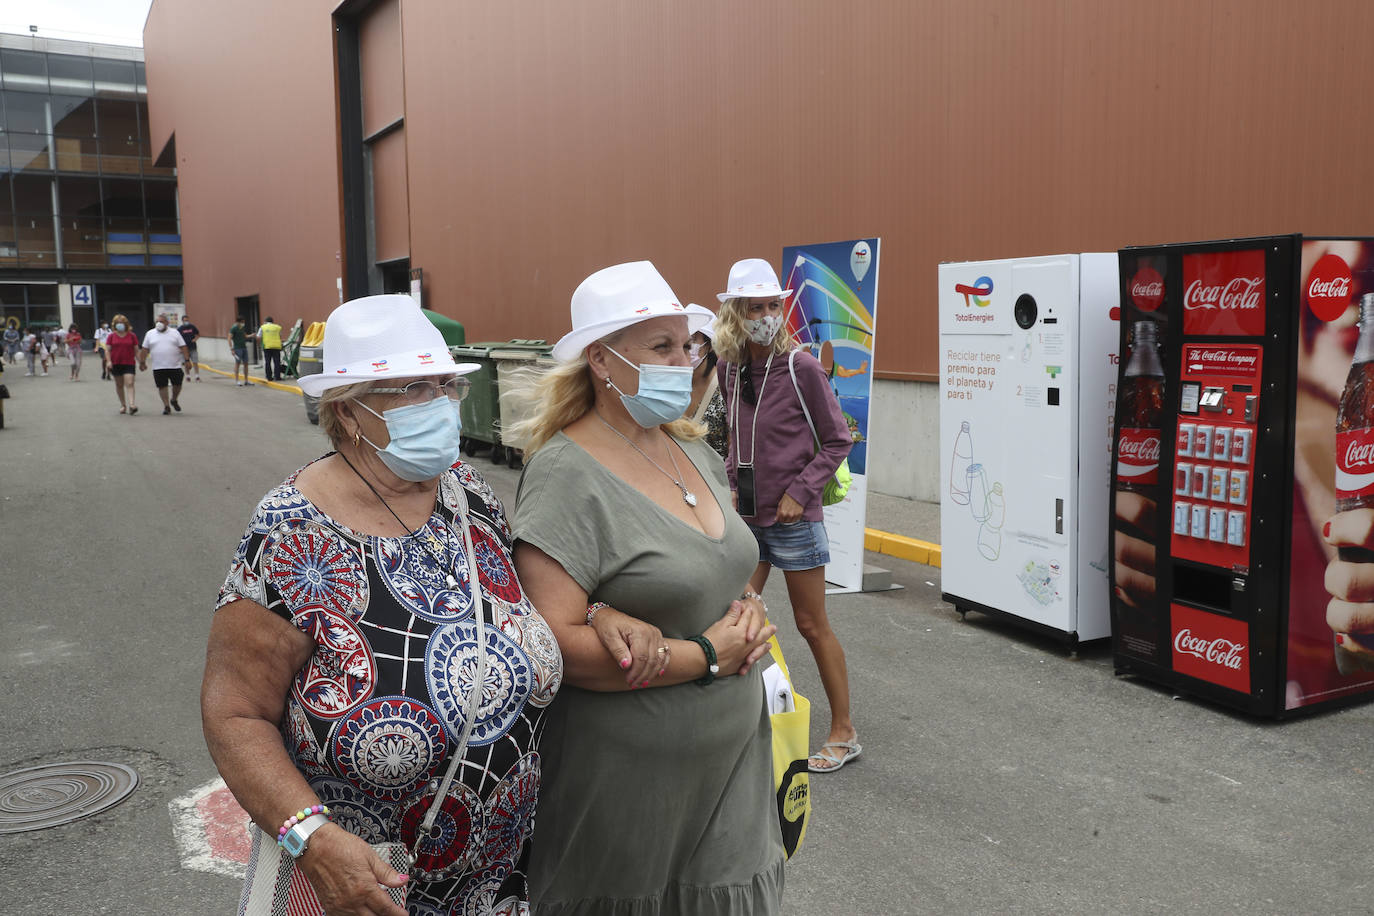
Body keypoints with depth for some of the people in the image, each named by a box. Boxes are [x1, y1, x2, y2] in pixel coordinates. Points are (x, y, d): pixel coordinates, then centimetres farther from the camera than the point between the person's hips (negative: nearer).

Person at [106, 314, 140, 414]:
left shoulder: (132, 335, 4)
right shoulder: (112, 336, 6)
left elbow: (136, 350, 7)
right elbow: (107, 349, 4)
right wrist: (109, 361, -10)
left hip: (129, 363, -2)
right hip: (115, 364, 2)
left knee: (129, 383, -16)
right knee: (119, 385, 11)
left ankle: (131, 405, -26)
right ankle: (123, 405, 23)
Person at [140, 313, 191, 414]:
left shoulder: (174, 333, 5)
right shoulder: (150, 334, 8)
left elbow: (183, 347, 2)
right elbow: (145, 349, 10)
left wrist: (187, 360, -5)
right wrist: (142, 362, 7)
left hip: (175, 365, 0)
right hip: (158, 367, 0)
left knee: (177, 385, 5)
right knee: (162, 386, -1)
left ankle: (174, 400, 30)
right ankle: (167, 406, 6)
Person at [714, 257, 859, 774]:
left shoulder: (801, 368, -12)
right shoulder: (729, 369, 3)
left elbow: (838, 441, -8)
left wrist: (799, 492, -14)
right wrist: (733, 482, 5)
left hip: (792, 518, -5)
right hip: (745, 516, 5)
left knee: (812, 626, 4)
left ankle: (844, 734, 19)